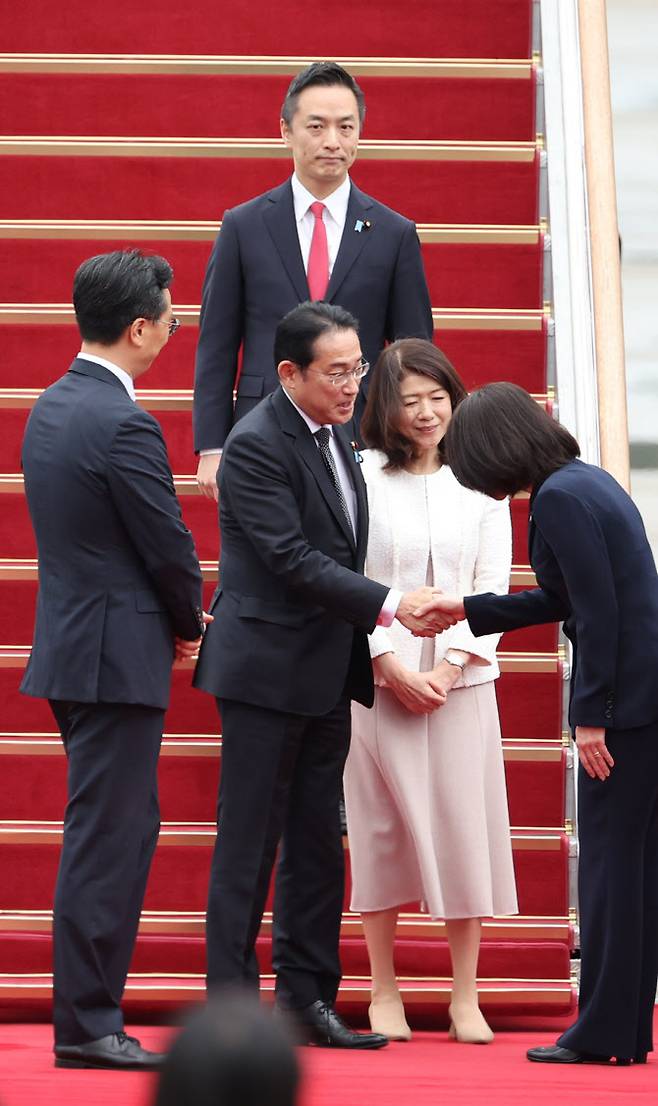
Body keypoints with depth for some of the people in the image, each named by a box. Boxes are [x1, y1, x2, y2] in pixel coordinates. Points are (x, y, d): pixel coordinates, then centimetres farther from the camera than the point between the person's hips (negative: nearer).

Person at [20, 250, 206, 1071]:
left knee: (127, 827, 16)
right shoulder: (123, 425, -19)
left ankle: (91, 1008, 20)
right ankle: (85, 1025, 0)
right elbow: (169, 547, -14)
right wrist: (188, 624, 6)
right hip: (117, 657, -9)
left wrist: (172, 617, 15)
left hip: (69, 644, 9)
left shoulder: (49, 409, 10)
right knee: (104, 840, -4)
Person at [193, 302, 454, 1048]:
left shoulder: (333, 437, 13)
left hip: (325, 675, 8)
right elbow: (293, 560, -21)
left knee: (318, 844, 10)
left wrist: (364, 657, 13)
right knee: (249, 842, -3)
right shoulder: (257, 444, -15)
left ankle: (308, 999, 16)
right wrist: (390, 606, -25)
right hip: (265, 670, -8)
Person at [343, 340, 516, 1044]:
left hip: (459, 679, 2)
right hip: (378, 677, -2)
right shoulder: (359, 476, 0)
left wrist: (451, 665, -8)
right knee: (381, 827, 1)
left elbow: (492, 584, 3)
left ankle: (465, 999, 5)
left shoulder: (479, 482, 7)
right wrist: (389, 664, -10)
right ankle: (384, 994, 9)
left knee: (464, 824, 0)